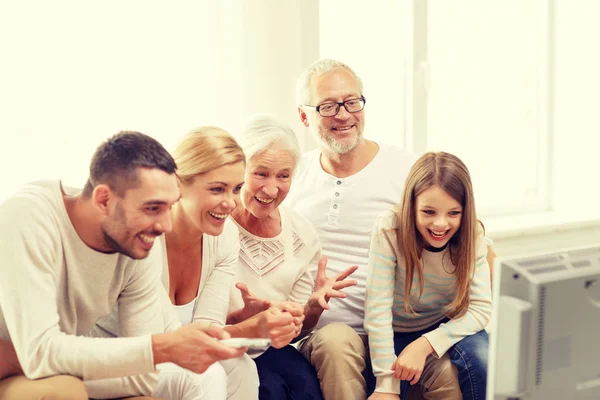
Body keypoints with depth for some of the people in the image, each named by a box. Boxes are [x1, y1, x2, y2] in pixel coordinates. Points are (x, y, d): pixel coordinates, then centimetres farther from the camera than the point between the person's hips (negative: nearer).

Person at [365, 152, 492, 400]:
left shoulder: (472, 237, -16)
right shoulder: (389, 230, -24)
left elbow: (481, 308, -19)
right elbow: (377, 308, -25)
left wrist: (425, 344, -32)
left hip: (444, 330, 2)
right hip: (393, 335, -1)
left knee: (479, 356, -27)